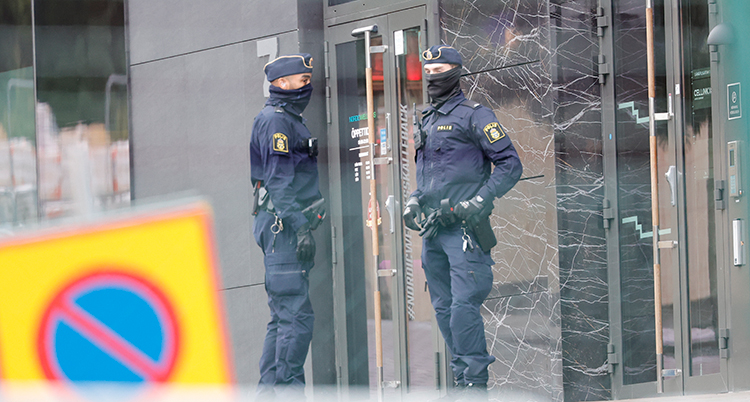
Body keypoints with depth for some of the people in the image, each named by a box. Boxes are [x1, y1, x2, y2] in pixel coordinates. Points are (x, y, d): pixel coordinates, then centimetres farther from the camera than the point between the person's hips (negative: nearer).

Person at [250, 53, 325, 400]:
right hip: (283, 226, -11)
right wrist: (300, 227, -22)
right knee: (296, 314, -13)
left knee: (283, 315, 10)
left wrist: (305, 224, 22)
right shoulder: (275, 119, -10)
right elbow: (279, 180, -17)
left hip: (287, 228, 11)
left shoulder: (290, 119, 21)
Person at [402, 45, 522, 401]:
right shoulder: (426, 121, 19)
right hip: (432, 230, 8)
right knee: (444, 308, 9)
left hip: (463, 228, -8)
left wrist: (477, 202, -16)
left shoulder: (474, 115, -5)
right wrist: (413, 201, 14)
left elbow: (510, 165, -8)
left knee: (464, 307, -13)